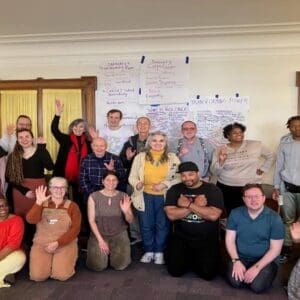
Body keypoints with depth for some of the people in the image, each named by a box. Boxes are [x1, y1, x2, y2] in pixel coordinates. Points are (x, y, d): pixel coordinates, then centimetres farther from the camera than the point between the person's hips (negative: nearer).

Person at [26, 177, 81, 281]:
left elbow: (75, 229, -7)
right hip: (41, 244, 2)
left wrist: (57, 243, -15)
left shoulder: (72, 206, 2)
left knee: (62, 275, -21)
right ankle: (50, 263, 15)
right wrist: (38, 202, -22)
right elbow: (31, 220, -11)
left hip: (65, 245, -1)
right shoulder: (42, 204, 7)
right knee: (37, 276, -17)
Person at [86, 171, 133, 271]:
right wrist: (100, 240, -12)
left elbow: (130, 220, 0)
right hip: (99, 234, -1)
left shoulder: (124, 197, -3)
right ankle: (105, 252, 17)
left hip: (119, 234, 1)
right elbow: (91, 220, -6)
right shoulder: (93, 197, -8)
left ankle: (113, 253, 19)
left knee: (121, 265, -14)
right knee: (98, 266, -16)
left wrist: (126, 211, -23)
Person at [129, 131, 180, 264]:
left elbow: (179, 177, -3)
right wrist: (137, 184, -20)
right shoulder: (140, 157, -1)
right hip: (145, 197, 1)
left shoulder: (173, 158, -1)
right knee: (146, 226, 9)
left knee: (162, 225, 9)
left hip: (164, 197, 0)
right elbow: (132, 177, 1)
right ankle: (149, 251, 27)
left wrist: (165, 184, -17)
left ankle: (159, 252, 26)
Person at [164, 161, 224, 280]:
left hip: (206, 239, -1)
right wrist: (197, 205, -18)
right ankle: (188, 258, 24)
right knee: (175, 270, -9)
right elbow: (171, 215, -13)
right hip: (180, 237, 1)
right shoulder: (174, 190, -1)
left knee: (208, 273, -12)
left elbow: (213, 215, -19)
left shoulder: (213, 190, -6)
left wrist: (188, 205, -19)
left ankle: (195, 259, 22)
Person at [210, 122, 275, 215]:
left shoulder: (256, 145, 1)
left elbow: (271, 156, 14)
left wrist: (262, 169, 6)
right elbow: (214, 172, -2)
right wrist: (221, 161, -18)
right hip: (226, 188, 1)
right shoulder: (220, 150, 1)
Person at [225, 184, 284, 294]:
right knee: (235, 281, -22)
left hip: (265, 259, -1)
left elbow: (275, 249, -11)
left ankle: (264, 272, 10)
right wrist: (236, 261, -15)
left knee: (257, 286, -22)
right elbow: (230, 239, -1)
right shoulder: (235, 214, -6)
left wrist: (256, 267, -19)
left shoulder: (274, 218, -13)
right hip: (241, 257, 2)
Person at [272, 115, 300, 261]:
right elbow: (279, 164, 5)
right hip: (287, 188, 1)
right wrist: (276, 186, 6)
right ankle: (286, 247, 25)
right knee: (287, 219, 11)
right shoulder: (284, 141, -2)